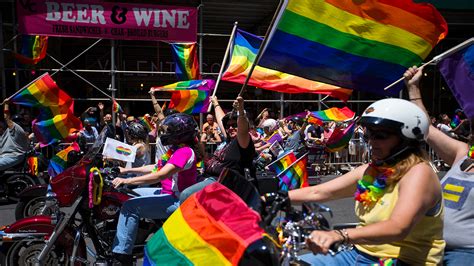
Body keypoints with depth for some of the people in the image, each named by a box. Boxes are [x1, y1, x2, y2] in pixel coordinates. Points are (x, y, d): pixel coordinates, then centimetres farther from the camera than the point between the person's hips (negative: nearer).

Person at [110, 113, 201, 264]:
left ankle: (121, 255, -12)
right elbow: (155, 168, 17)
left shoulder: (186, 151, -21)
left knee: (130, 206, -19)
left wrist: (127, 181, -30)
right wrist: (127, 170, 14)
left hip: (177, 201, -11)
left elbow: (160, 175, -30)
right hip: (168, 193, 11)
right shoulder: (177, 149, 11)